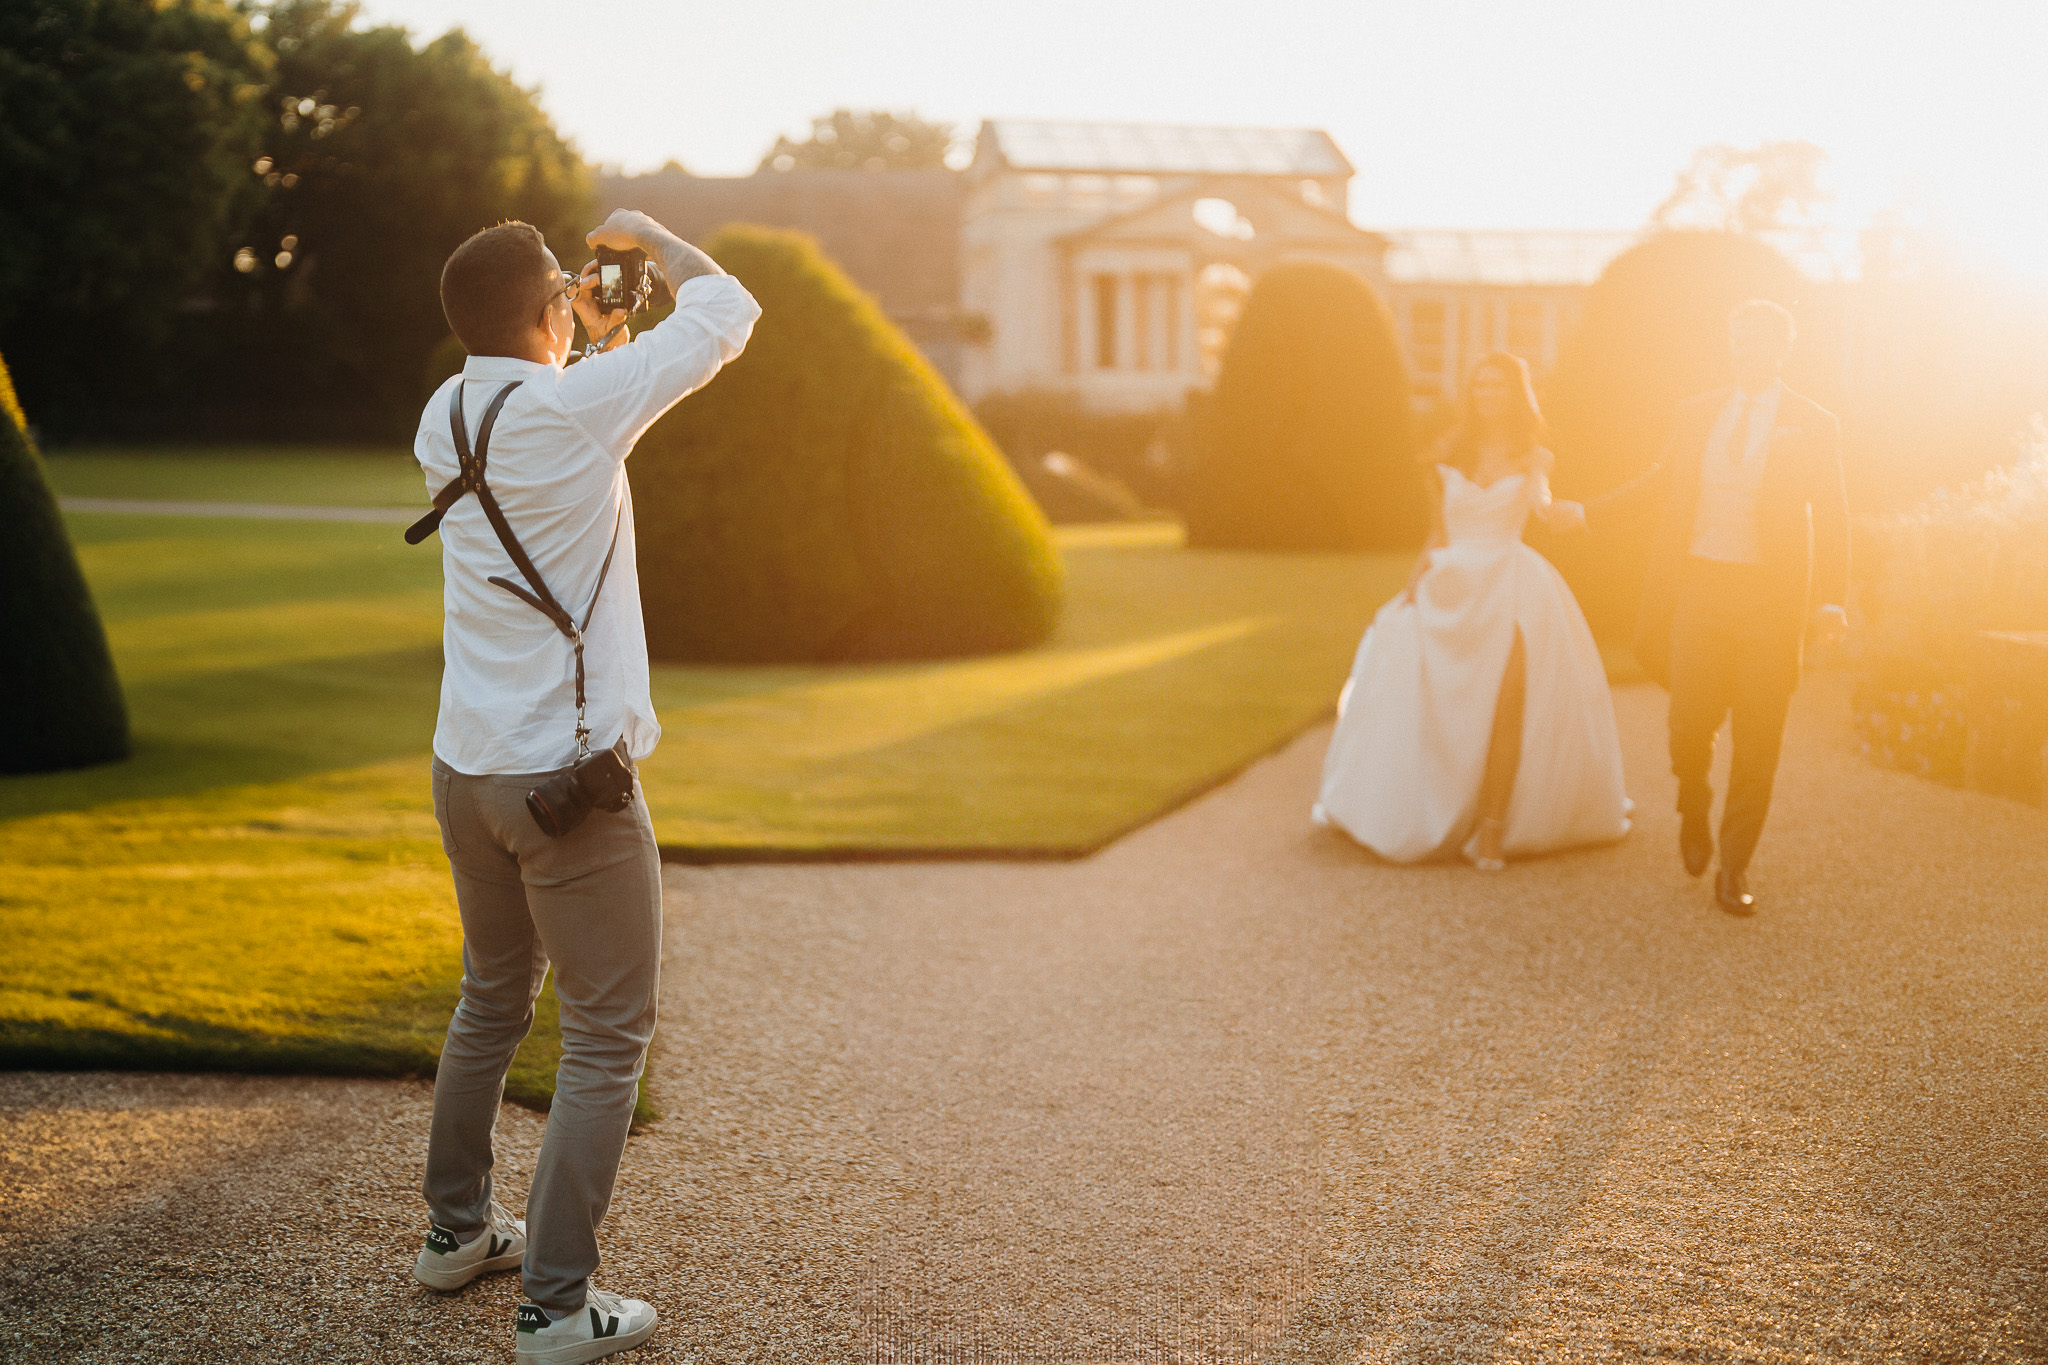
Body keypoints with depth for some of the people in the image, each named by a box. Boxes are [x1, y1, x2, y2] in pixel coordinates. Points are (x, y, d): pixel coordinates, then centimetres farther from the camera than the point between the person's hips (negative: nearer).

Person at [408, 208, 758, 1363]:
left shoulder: (446, 419, 4)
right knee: (611, 1035, 2)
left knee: (493, 998, 25)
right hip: (568, 776, -8)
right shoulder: (574, 405, -17)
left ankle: (458, 1229, 38)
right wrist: (649, 235, 10)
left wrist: (600, 340, 23)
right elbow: (728, 312, -5)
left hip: (466, 765, 8)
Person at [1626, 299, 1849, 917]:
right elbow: (1671, 503, 12)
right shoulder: (1696, 414, 10)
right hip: (1699, 586, 2)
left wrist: (1830, 599, -11)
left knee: (1758, 739, 1)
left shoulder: (1813, 426, 3)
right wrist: (1654, 599, 7)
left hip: (1771, 595, -1)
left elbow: (1830, 518, 1)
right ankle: (1695, 807, 28)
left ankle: (1735, 869, 13)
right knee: (1689, 726, -5)